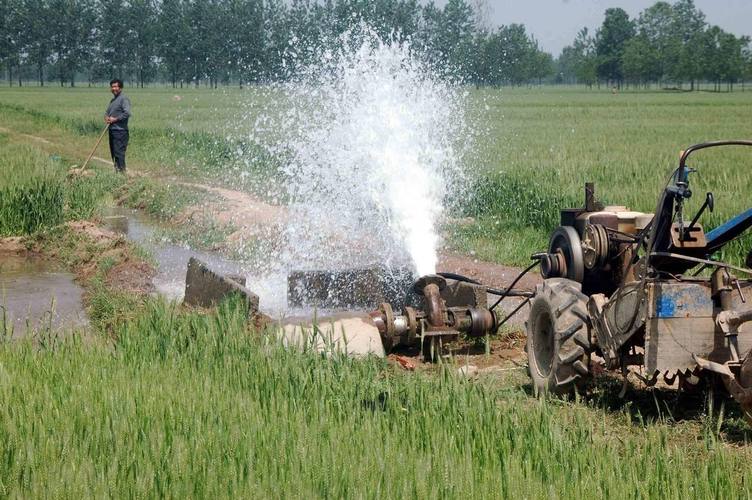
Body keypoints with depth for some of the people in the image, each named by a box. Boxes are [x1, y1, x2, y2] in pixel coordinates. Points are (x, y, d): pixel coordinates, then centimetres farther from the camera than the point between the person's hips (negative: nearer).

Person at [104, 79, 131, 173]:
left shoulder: (124, 99, -10)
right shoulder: (113, 100, 19)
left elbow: (127, 113, -22)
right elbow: (107, 111, 27)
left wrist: (115, 119, -16)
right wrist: (106, 117, 4)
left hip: (120, 131, -10)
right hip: (112, 130, 10)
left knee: (119, 152, -11)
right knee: (113, 153, 12)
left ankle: (122, 171, -9)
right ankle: (116, 170, 18)